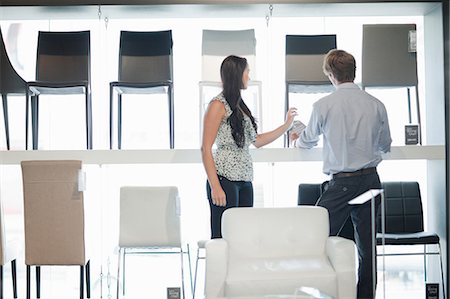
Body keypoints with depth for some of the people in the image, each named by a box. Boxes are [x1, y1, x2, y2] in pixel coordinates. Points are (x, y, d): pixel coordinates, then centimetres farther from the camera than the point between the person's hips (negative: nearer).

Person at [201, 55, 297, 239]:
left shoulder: (240, 106, 18)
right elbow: (206, 149, -11)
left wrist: (286, 125, 25)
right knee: (222, 238, -8)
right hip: (225, 180, -8)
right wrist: (215, 187, -18)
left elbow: (257, 141, 24)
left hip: (245, 181, 8)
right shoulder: (218, 105, -6)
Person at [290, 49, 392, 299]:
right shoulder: (376, 105, 2)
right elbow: (385, 145, 14)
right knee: (367, 244, 11)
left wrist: (296, 140, 34)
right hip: (371, 180, 4)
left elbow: (308, 141, 10)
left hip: (341, 183, -4)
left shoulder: (323, 105, -7)